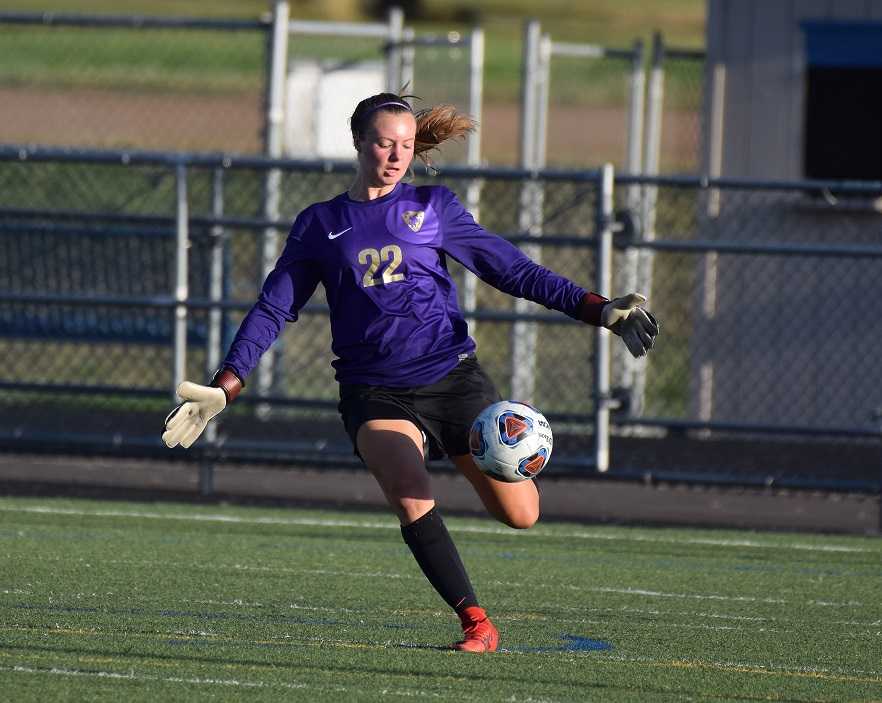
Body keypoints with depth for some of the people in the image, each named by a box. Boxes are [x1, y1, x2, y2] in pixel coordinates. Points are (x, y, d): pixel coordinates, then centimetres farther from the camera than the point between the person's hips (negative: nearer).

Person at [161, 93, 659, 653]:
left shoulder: (432, 207, 8)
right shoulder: (320, 225, 9)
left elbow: (514, 270, 8)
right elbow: (273, 311, 11)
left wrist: (602, 311, -1)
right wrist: (222, 391, 2)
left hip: (452, 376, 1)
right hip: (375, 392, -1)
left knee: (521, 515, -2)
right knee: (410, 496, -29)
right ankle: (476, 623, -21)